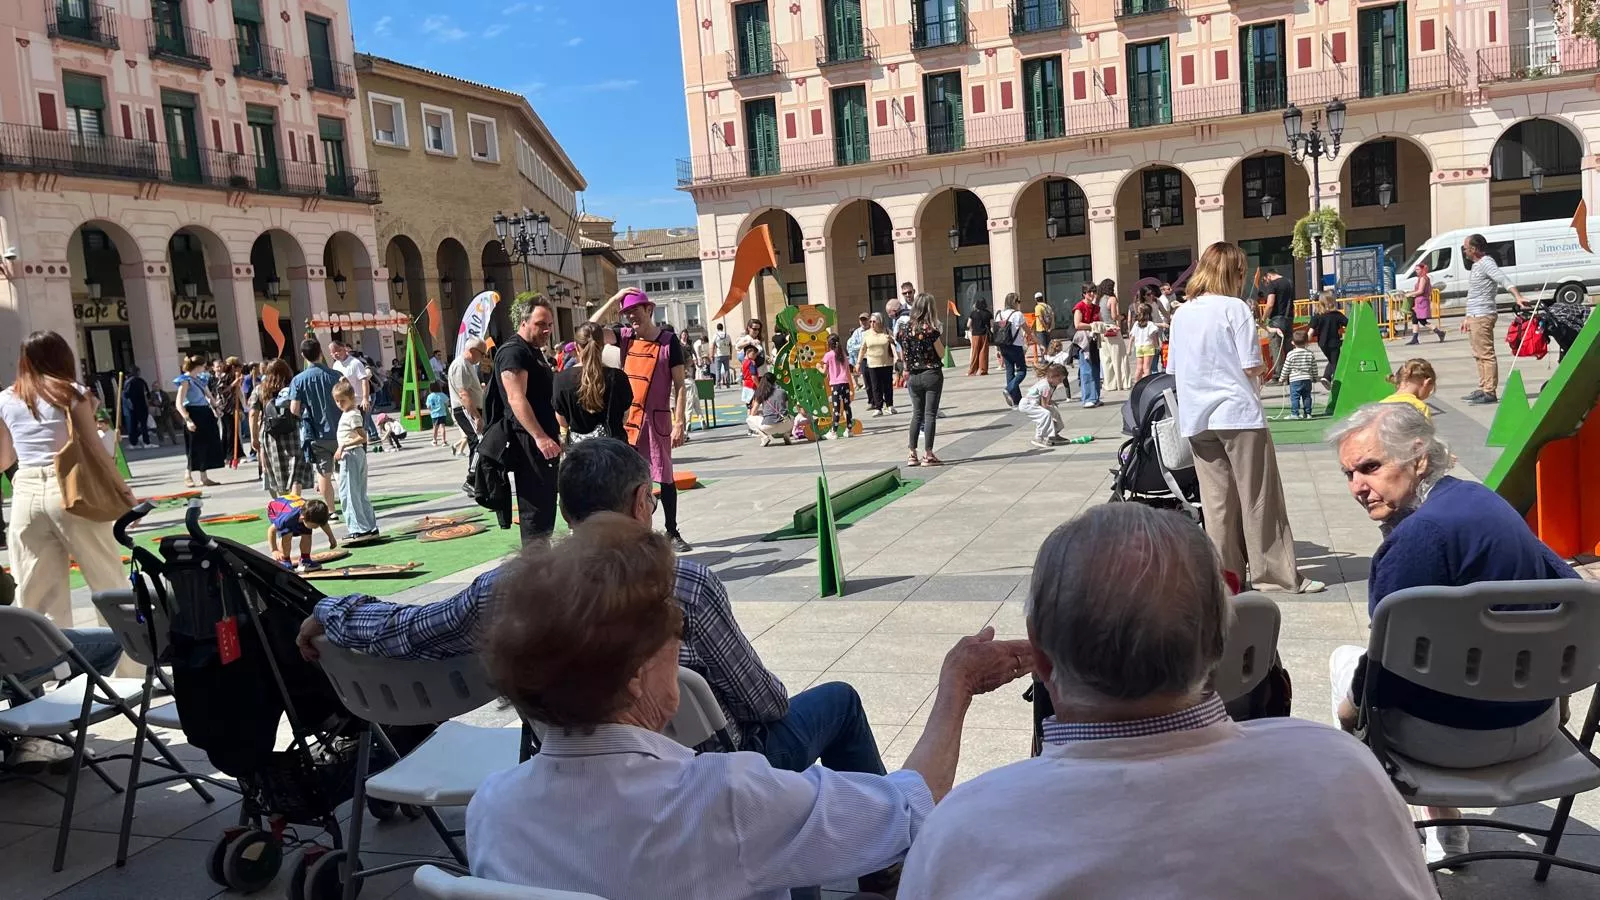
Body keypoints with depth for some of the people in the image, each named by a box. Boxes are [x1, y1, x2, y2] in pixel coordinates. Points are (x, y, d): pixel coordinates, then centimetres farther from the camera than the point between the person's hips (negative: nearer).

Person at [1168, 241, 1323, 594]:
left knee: (1216, 500, 9)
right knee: (1260, 498, 3)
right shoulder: (1235, 308, -8)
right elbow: (1251, 366, -11)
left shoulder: (1181, 314, 8)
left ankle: (1225, 574, 13)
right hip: (1238, 413, -5)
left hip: (1197, 418, 5)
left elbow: (1174, 369, 13)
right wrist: (1261, 374, 9)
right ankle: (1277, 575, 9)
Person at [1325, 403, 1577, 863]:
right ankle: (1446, 832, 38)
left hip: (1459, 738, -8)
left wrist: (1352, 706, -5)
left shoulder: (1420, 533, -27)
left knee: (1347, 659, 17)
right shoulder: (1481, 498, 2)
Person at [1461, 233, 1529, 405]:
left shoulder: (1486, 263, -11)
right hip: (1474, 316, 11)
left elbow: (1504, 280, -27)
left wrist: (1518, 297, -41)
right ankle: (1483, 389, 20)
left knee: (1486, 355, -10)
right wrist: (1468, 318, 27)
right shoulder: (1477, 265, 19)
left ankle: (1490, 392, -11)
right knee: (1479, 355, 13)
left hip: (1482, 317, -11)